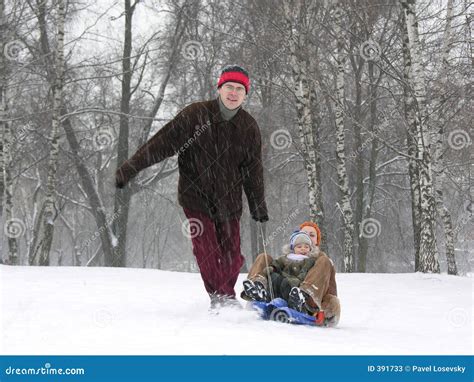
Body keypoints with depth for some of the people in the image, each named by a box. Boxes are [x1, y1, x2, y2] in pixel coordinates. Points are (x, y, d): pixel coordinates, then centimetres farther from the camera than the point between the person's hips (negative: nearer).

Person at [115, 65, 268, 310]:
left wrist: (259, 207, 16)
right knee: (207, 251, -13)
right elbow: (163, 143, -9)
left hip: (229, 202, 3)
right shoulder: (195, 115, -8)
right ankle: (219, 297, -1)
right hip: (196, 197, -3)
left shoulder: (249, 127, 3)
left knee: (232, 257, 3)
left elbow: (253, 170, 12)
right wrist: (130, 168, -13)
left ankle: (226, 296, 25)